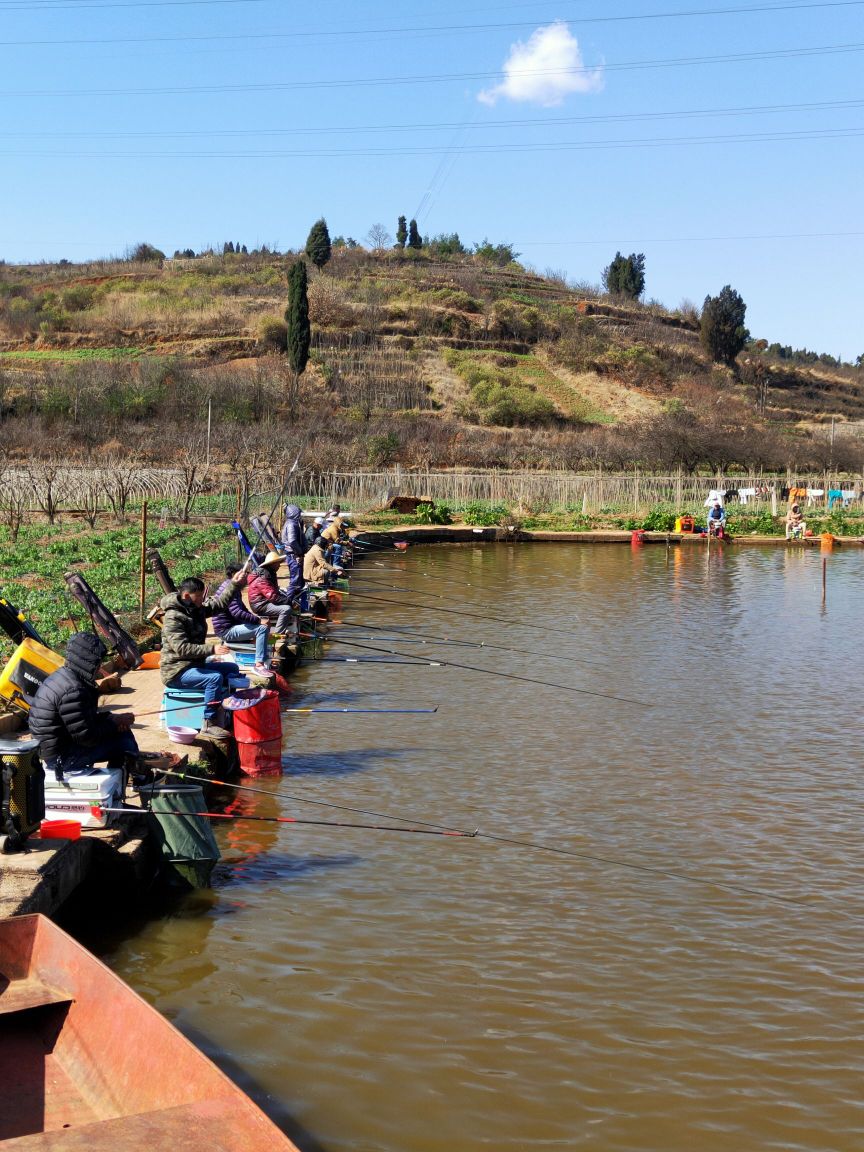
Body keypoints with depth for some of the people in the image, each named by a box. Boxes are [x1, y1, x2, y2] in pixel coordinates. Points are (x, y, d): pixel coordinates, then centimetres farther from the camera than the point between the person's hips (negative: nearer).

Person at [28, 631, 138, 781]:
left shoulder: (60, 677, 7)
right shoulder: (72, 691, -25)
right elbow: (86, 737, -23)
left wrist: (112, 718, 2)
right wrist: (115, 723, -9)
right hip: (63, 758, -10)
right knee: (123, 738, -11)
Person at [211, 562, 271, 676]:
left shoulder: (235, 588, 13)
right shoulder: (229, 588, -20)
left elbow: (242, 608, 21)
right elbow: (237, 613, -29)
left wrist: (255, 619, 5)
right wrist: (258, 620, -24)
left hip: (233, 625, 11)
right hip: (226, 630, -11)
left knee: (264, 626, 16)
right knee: (262, 628, -22)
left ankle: (264, 659, 14)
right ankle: (259, 664, -23)